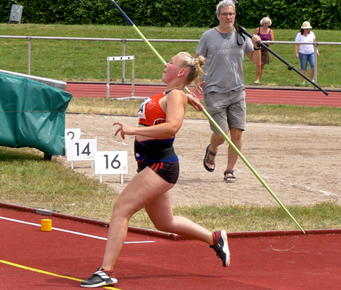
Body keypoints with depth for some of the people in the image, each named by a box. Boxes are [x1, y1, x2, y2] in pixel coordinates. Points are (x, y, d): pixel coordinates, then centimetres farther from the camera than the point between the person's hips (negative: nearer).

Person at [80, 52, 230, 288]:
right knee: (164, 223, 21)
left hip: (161, 166, -10)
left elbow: (172, 126, -31)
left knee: (121, 210, -16)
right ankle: (214, 238, 37)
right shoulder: (167, 94, 14)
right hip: (152, 165, 10)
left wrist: (135, 130, -33)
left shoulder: (176, 96, -12)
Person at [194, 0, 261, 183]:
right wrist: (197, 81, -12)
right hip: (214, 91, -3)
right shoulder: (208, 36, -3)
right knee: (221, 135, -8)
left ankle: (229, 171, 12)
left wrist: (256, 46, -8)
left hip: (237, 92, 3)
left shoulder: (241, 36, 6)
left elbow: (256, 61, 11)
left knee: (237, 133, -3)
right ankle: (211, 151, 27)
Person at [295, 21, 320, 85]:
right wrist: (296, 53, -13)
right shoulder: (299, 35, -6)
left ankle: (311, 79, 8)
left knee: (313, 66, -9)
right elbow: (296, 44, -7)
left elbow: (314, 42, 14)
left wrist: (317, 51, 14)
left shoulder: (311, 34, 6)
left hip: (311, 53, 3)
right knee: (303, 68, 1)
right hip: (303, 53, -3)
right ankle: (303, 81, 7)